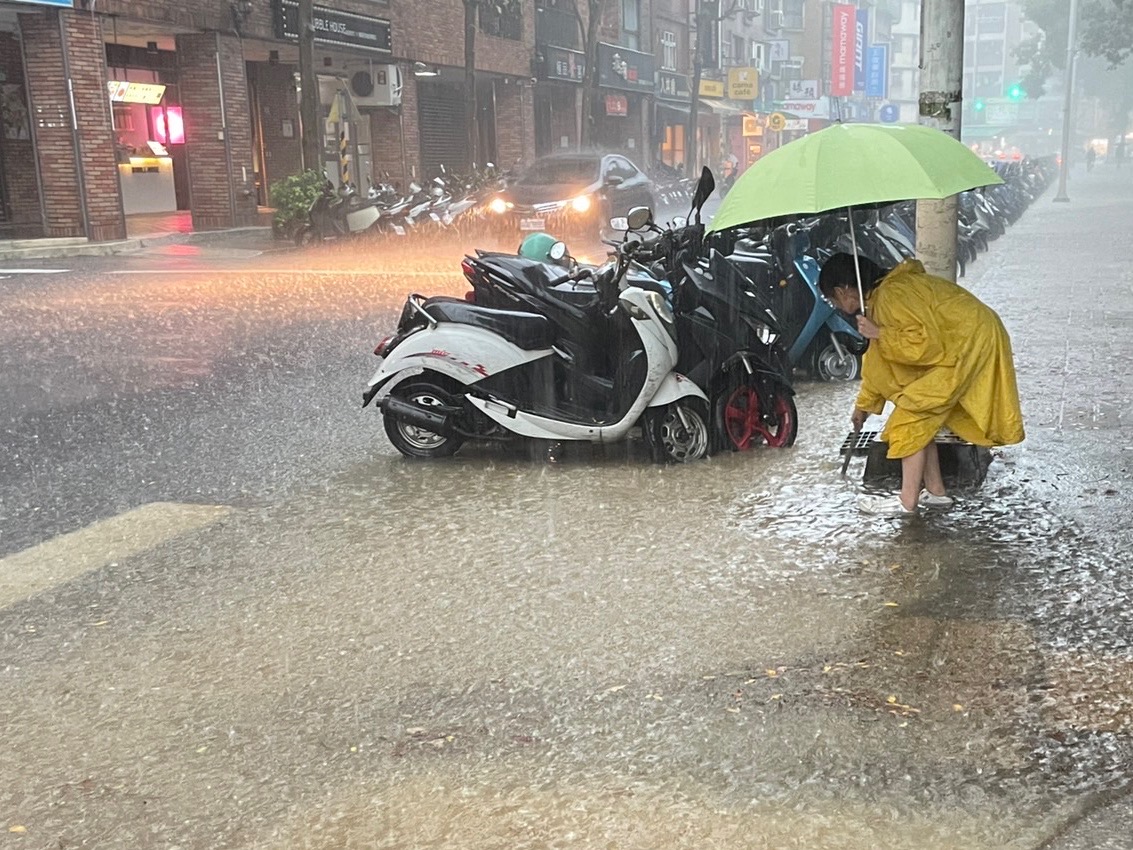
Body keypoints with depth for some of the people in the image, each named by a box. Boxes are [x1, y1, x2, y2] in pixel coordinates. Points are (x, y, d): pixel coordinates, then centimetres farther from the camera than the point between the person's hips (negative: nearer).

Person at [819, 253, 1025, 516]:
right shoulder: (879, 294, 13)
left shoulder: (890, 296, -20)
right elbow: (878, 361, 23)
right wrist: (864, 405, 31)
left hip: (970, 343, -10)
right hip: (964, 340, 10)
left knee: (913, 416, -8)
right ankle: (934, 491, 17)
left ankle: (907, 501, -5)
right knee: (921, 416, 12)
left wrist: (878, 334, -18)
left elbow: (924, 343, -26)